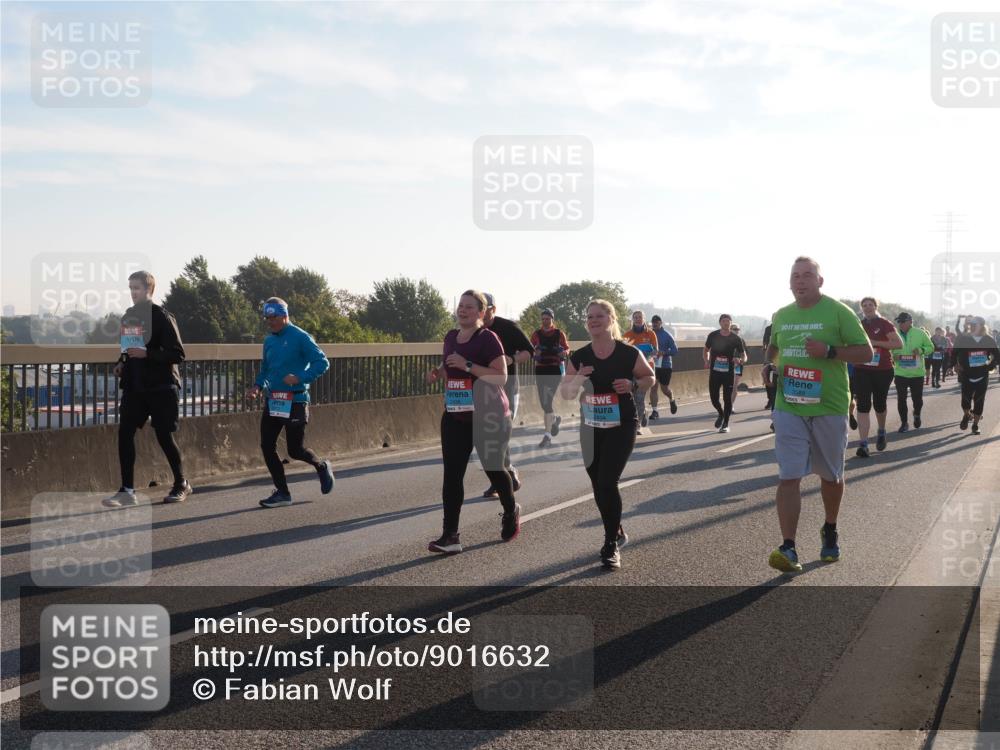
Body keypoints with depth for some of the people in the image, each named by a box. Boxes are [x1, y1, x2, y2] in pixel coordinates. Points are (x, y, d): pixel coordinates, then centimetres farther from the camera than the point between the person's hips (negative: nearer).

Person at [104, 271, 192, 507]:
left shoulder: (162, 317, -10)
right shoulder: (128, 316, 11)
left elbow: (177, 354, -14)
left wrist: (147, 354, -24)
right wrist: (122, 363, 5)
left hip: (161, 387, -6)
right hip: (134, 387, 6)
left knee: (164, 436, 0)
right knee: (125, 433, -5)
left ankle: (181, 484, 20)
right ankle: (127, 491, -1)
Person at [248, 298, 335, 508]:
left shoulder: (300, 337, -10)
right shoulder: (269, 340, 11)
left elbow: (322, 362, -13)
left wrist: (300, 377, -25)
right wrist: (258, 385, 4)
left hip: (294, 402, -7)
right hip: (272, 401, 7)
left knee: (295, 450, -2)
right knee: (267, 446, 0)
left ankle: (322, 467, 30)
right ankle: (282, 492, 10)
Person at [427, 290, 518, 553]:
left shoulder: (488, 338, -12)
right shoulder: (451, 337, 9)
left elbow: (501, 376, -19)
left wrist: (468, 366, -25)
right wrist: (438, 372, 2)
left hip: (488, 417, -5)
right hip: (455, 416, 6)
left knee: (493, 468, 10)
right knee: (452, 474, -4)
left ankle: (511, 512, 39)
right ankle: (450, 535, -5)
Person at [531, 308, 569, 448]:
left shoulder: (559, 334, 1)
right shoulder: (536, 334, 6)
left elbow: (567, 348, 8)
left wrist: (565, 352, -14)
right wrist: (535, 352, -19)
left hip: (555, 369, -4)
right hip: (540, 370, 4)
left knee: (547, 401, -13)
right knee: (543, 402, 7)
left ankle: (548, 435, -10)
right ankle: (555, 418, 40)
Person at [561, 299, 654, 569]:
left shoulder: (629, 354, -9)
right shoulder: (579, 358, -1)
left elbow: (650, 378, 6)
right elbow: (566, 394, 3)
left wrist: (633, 385, -15)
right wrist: (578, 379, -17)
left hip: (621, 426, -4)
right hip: (590, 428, 4)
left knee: (608, 483, -14)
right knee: (599, 486, 12)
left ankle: (611, 546, -1)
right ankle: (617, 533, 35)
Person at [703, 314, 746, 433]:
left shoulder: (736, 338, -4)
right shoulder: (713, 336, 0)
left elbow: (744, 355, 1)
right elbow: (706, 350, 14)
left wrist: (740, 360, -22)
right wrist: (707, 361, -4)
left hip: (728, 373, -2)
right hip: (714, 371, 2)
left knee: (727, 398, 0)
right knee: (713, 397, 2)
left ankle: (725, 424, 12)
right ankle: (721, 414, 33)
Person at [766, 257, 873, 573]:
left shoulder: (838, 312, -5)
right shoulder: (780, 316, 9)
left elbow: (866, 352, -7)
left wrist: (829, 351, -21)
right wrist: (769, 366, 8)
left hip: (829, 408, -2)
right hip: (789, 408, 2)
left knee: (831, 475, 15)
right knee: (789, 476, -10)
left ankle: (830, 532, 39)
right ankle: (788, 549, -12)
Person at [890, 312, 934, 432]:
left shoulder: (920, 333, -3)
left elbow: (930, 347, 4)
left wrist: (921, 350, -16)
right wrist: (893, 356, -12)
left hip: (917, 373, -1)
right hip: (900, 373, 1)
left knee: (917, 398, 6)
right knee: (901, 399, 0)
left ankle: (916, 415, 37)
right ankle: (904, 422, 13)